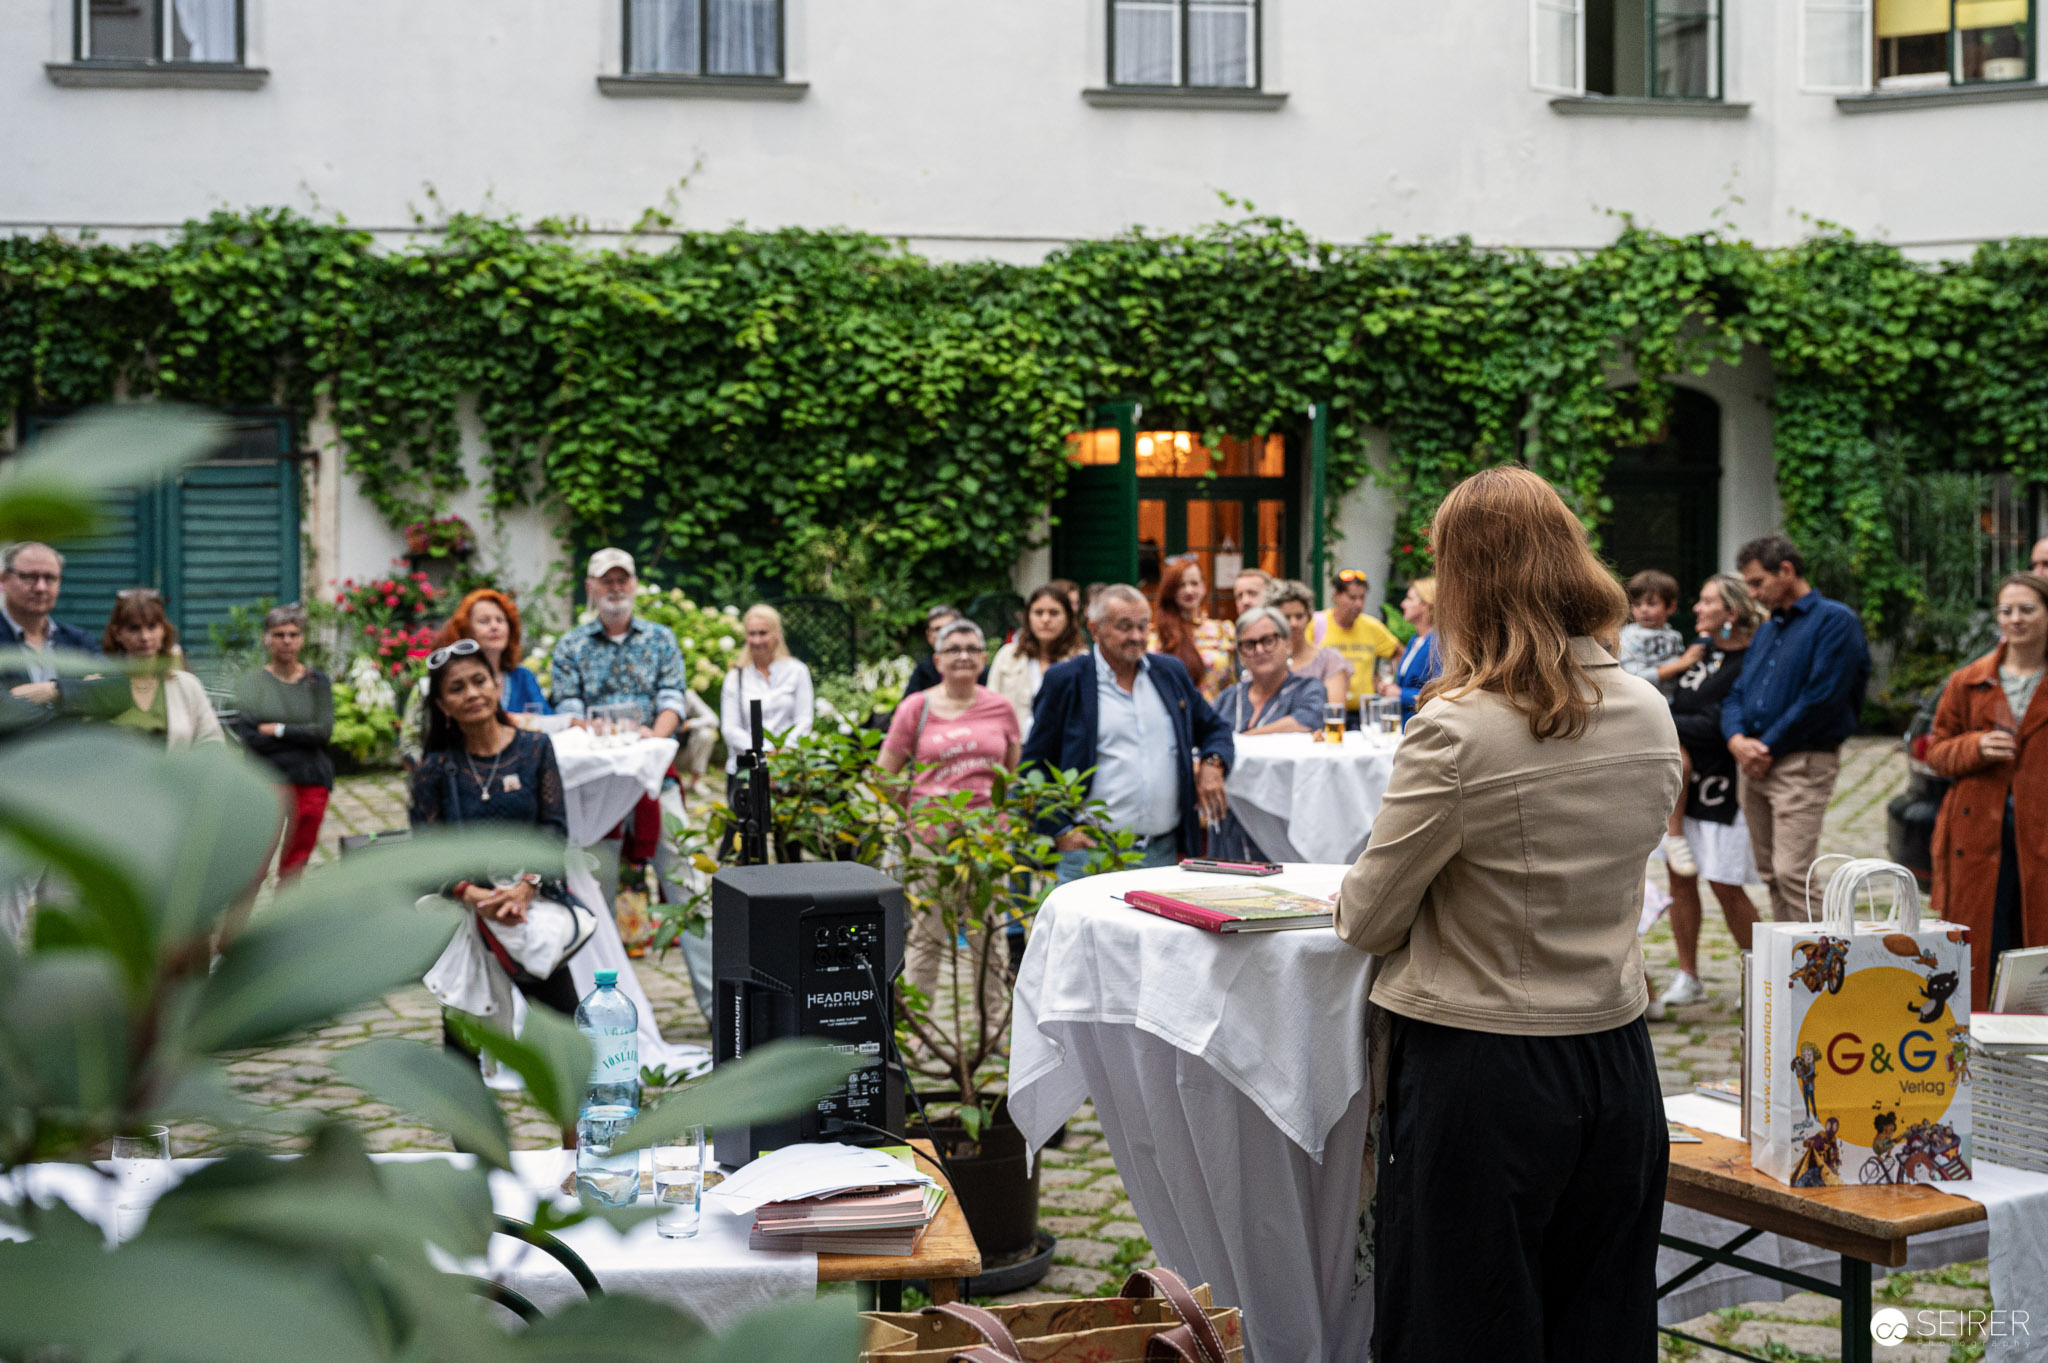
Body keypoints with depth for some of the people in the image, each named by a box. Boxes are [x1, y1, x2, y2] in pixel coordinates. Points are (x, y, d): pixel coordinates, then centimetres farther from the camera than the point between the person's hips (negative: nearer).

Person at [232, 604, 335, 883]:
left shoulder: (316, 680, 7)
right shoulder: (252, 680, 2)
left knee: (293, 869, 6)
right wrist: (302, 735, -8)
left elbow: (324, 731, -5)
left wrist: (278, 730, -8)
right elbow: (249, 737, -9)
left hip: (311, 783, 2)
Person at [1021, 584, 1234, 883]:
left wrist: (1212, 764, 3)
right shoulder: (1065, 681, 1)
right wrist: (1060, 831, -7)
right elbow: (1034, 766, 2)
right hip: (1090, 852, -3)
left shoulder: (1171, 672, 14)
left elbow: (1214, 729, 25)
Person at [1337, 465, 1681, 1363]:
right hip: (1618, 1065, 6)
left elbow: (1367, 922, -10)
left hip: (1478, 1069, -6)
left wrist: (1349, 900, 11)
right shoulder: (1652, 718, 1)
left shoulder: (1458, 733, -19)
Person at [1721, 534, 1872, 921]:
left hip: (1802, 763, -8)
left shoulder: (1835, 621, -5)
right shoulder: (1766, 630, 22)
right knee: (1770, 873, 8)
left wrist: (1768, 748, -11)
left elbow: (1822, 698, -14)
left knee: (1792, 873, -15)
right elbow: (1737, 693, 19)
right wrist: (1737, 739, -3)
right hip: (1752, 764, 8)